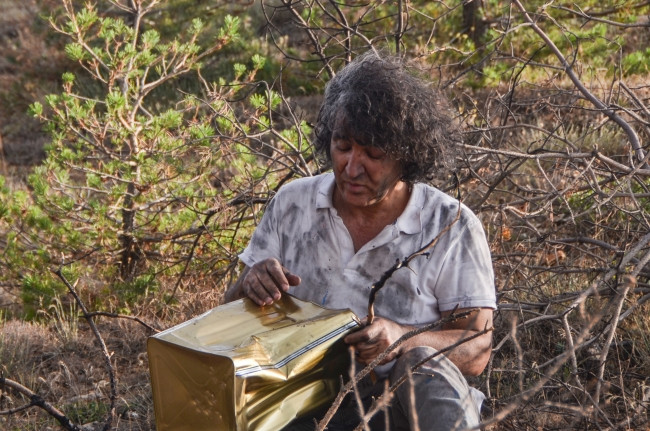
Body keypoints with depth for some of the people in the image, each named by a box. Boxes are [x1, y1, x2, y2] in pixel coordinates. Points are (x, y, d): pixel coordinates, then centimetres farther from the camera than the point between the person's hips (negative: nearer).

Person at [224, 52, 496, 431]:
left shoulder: (452, 228, -5)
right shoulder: (291, 204, 4)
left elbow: (476, 351, -5)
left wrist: (403, 339, -25)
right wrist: (252, 285, -14)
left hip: (403, 399, -1)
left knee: (428, 369, -34)